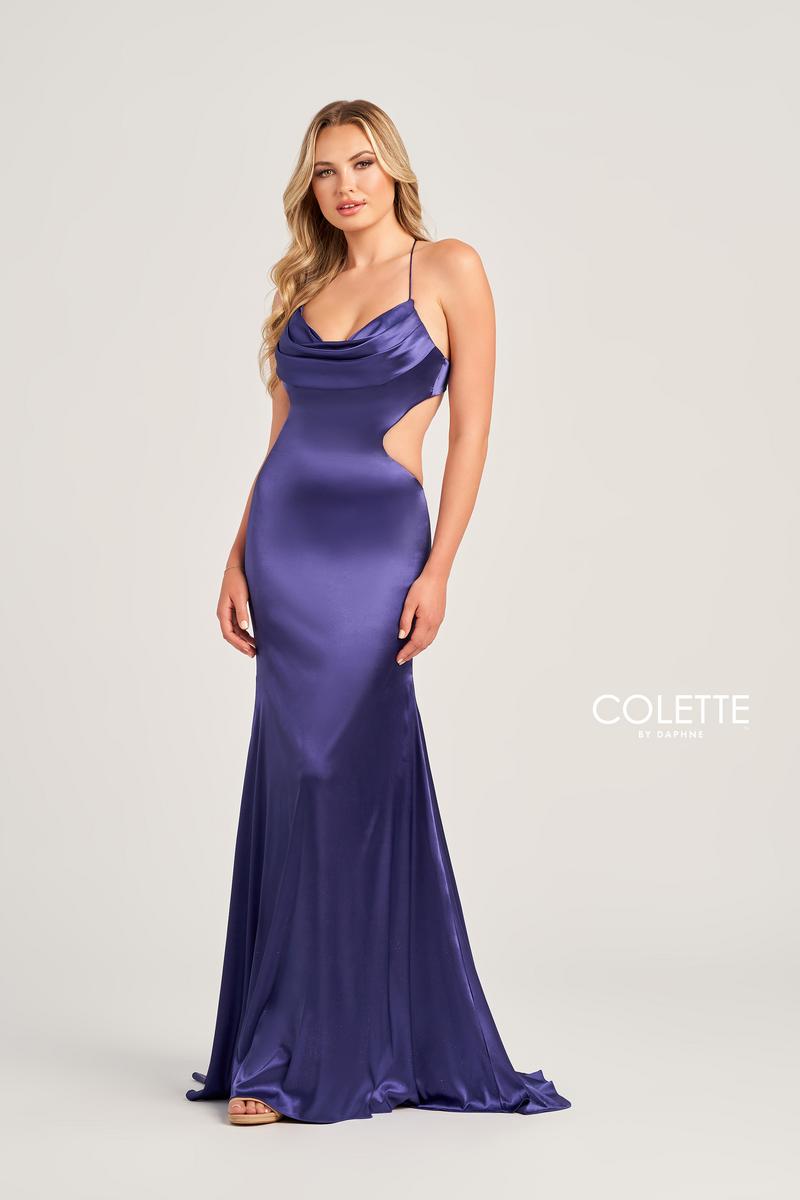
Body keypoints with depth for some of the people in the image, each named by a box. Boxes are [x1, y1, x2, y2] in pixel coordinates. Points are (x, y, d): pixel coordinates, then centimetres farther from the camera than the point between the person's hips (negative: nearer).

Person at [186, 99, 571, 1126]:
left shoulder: (449, 268, 1)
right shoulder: (301, 289, 15)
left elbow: (472, 429, -4)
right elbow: (279, 438, 15)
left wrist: (438, 569, -12)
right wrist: (238, 559, 5)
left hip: (379, 543, -4)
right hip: (286, 544, 4)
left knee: (347, 781, -4)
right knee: (304, 787, 4)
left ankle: (317, 1051, 8)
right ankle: (291, 1050, 13)